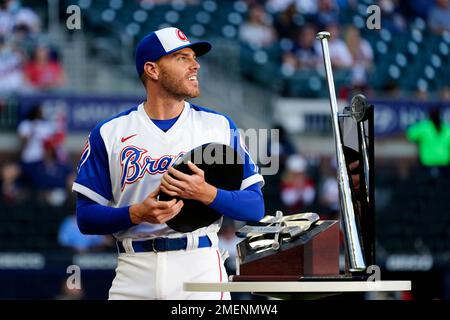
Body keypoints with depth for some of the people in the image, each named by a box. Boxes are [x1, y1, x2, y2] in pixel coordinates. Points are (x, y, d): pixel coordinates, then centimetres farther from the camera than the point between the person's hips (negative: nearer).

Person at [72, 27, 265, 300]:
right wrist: (137, 214, -14)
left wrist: (207, 194, -14)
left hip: (200, 268, 0)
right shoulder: (109, 133, 5)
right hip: (135, 275, 0)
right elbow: (86, 218, 2)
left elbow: (256, 208, 3)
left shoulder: (219, 126, 8)